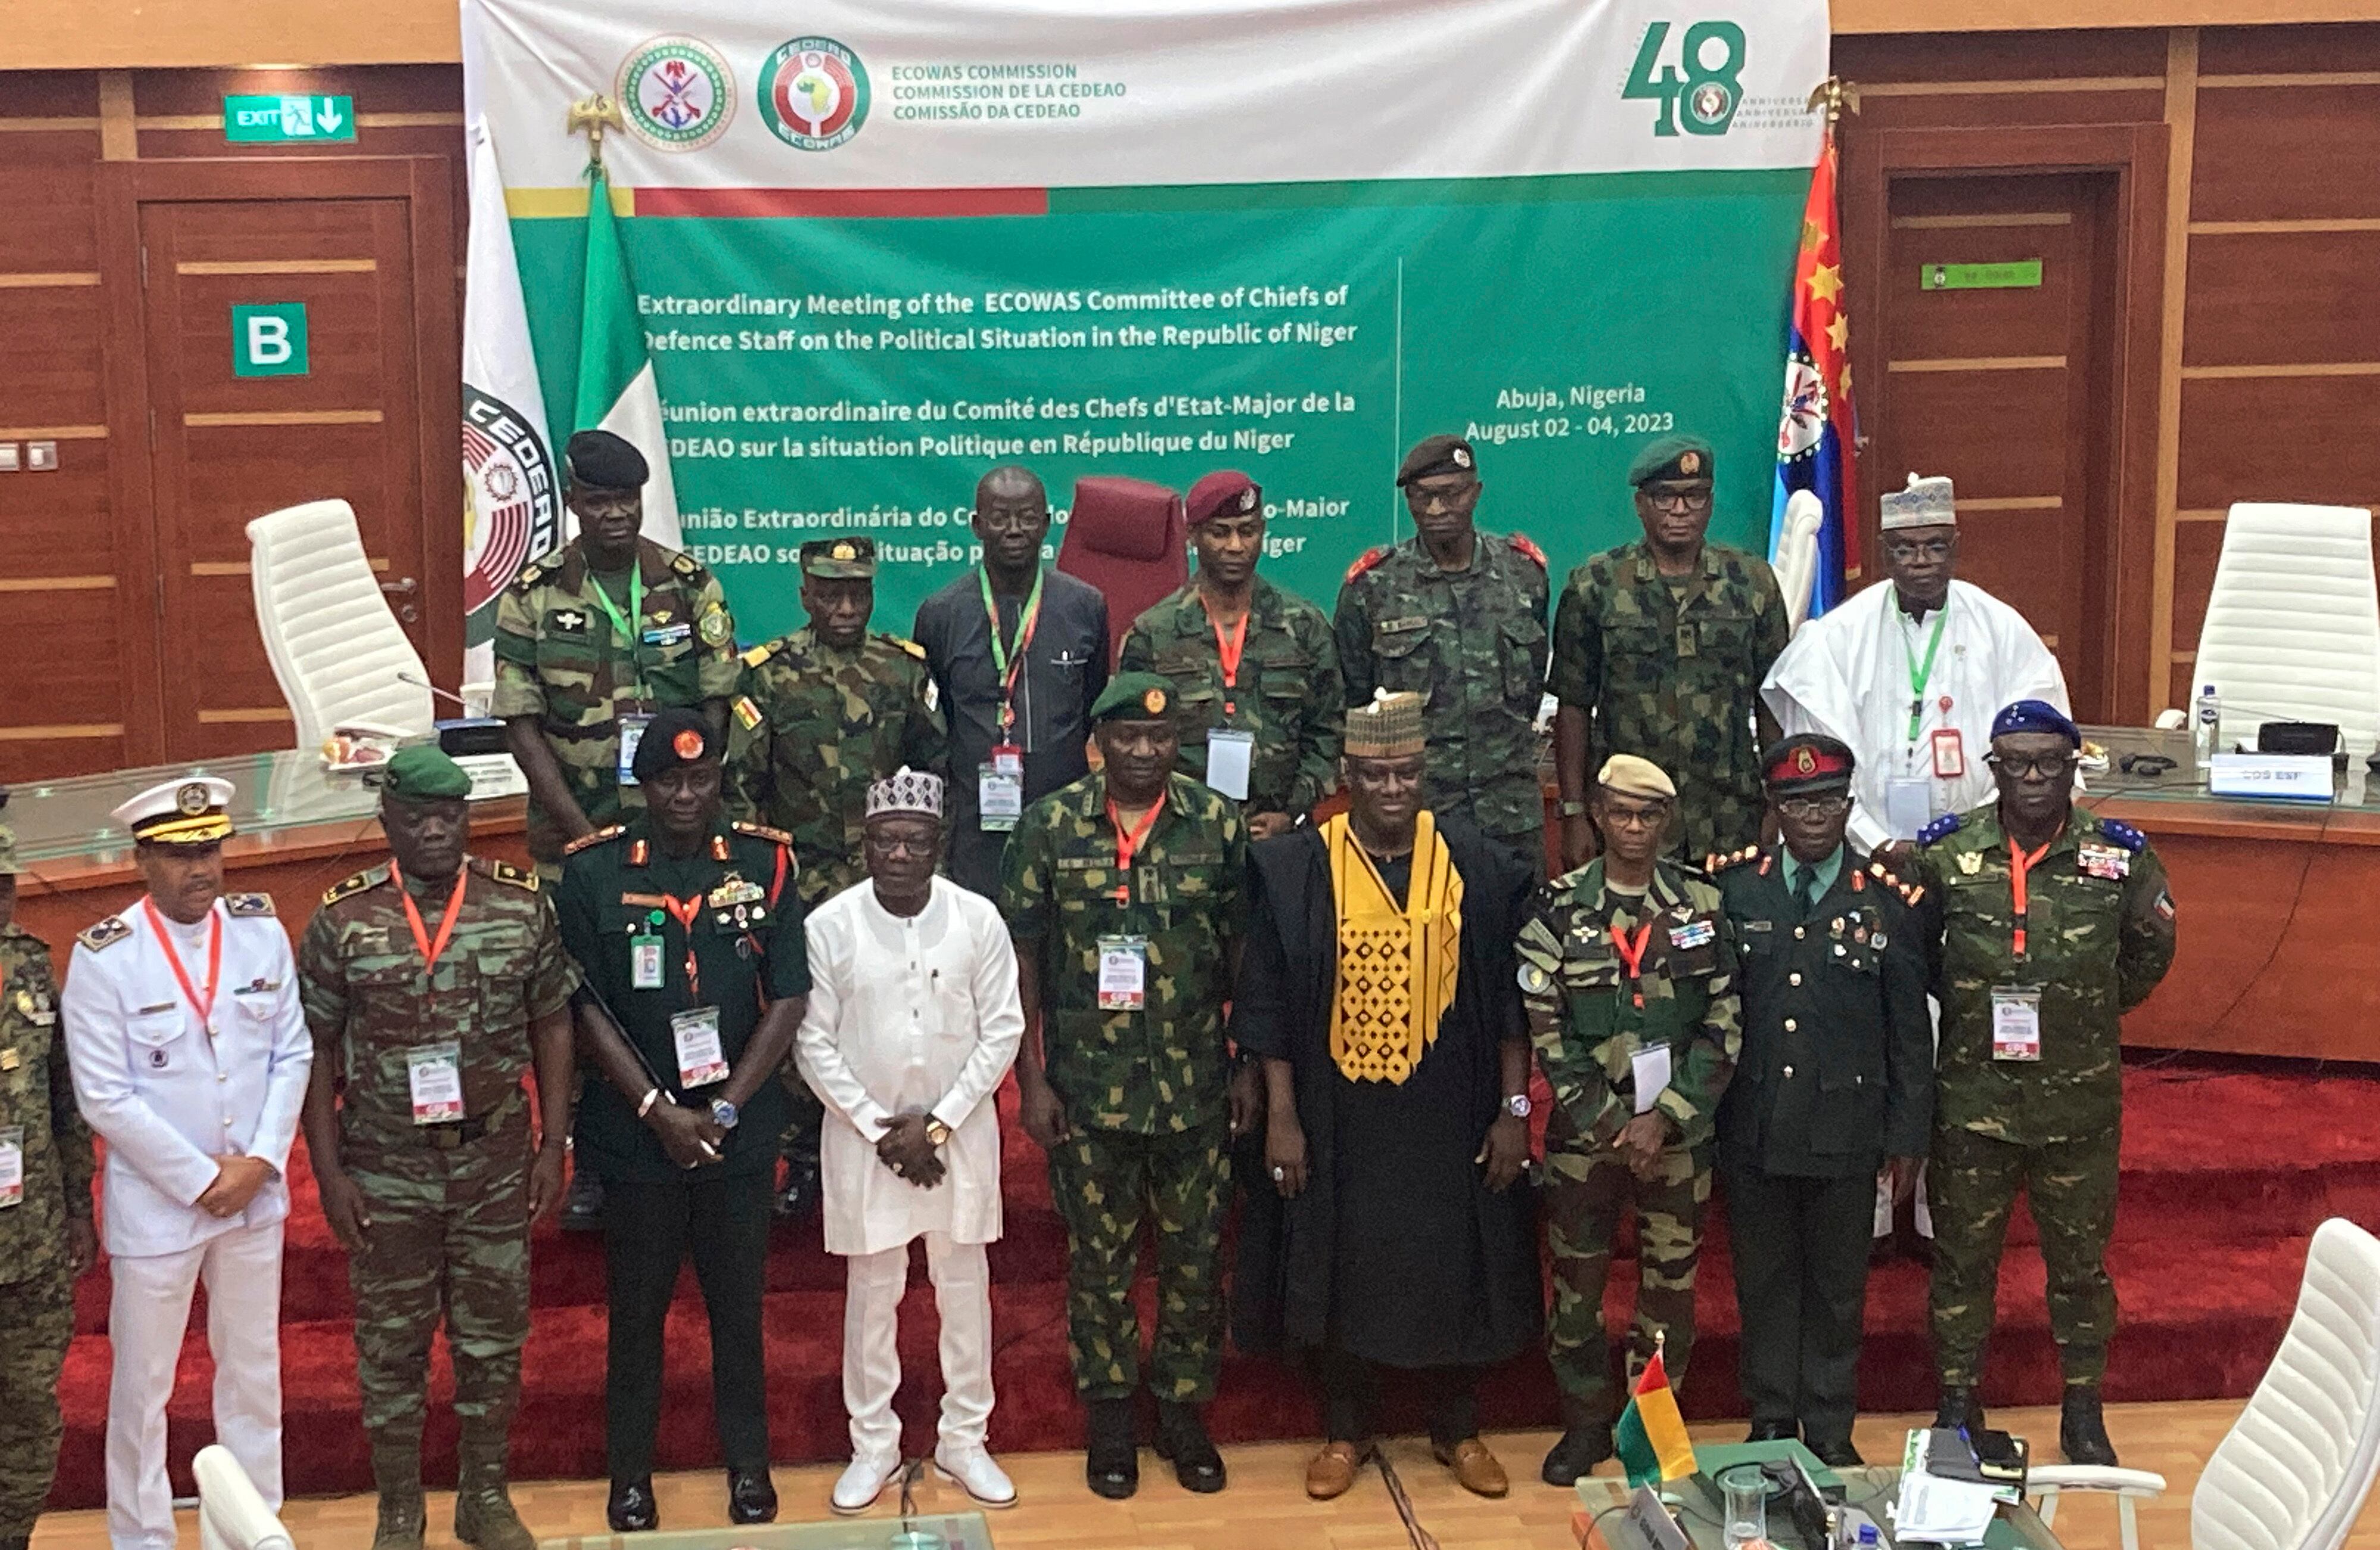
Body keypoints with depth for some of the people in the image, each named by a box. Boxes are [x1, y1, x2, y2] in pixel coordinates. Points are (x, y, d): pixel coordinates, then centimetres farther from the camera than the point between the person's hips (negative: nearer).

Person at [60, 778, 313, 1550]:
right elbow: (105, 1099, -14)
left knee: (255, 1370, 16)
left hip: (256, 1195, 4)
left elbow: (292, 1055, 2)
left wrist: (260, 1162, -8)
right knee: (142, 1386, 8)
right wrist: (201, 1180, -12)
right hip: (155, 1203, -4)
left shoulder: (262, 930, -3)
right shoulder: (103, 957, -14)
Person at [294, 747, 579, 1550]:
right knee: (391, 1341, 11)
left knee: (493, 1334, 12)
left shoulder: (523, 905, -3)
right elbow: (316, 1051, -2)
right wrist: (328, 1171, -6)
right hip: (386, 1168, -1)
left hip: (495, 1160, 1)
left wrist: (553, 1144, 0)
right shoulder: (342, 920, -6)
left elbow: (552, 1027, 3)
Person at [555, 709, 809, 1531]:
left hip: (741, 1130, 1)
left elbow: (788, 1000, -4)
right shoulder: (593, 872, -5)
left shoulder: (765, 863, -3)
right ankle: (630, 1472, 25)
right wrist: (659, 1111, -12)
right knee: (637, 1307, 11)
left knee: (738, 1304, 11)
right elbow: (587, 1009, -6)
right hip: (635, 1131, -1)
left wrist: (724, 1110, -10)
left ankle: (748, 1463, 27)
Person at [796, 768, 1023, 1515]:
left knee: (964, 1286, 11)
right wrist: (879, 1128, -10)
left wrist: (937, 1123, -11)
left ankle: (964, 1438, 26)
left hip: (960, 1131, 1)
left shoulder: (978, 919, -9)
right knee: (871, 1291, 10)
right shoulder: (828, 926, -10)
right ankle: (874, 1444, 24)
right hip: (864, 1132, 0)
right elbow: (815, 1044, -6)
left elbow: (1002, 1032, -6)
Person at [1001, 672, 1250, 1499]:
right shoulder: (1049, 826, -4)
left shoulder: (1220, 825, -2)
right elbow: (1023, 955, -2)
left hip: (1195, 1086, 1)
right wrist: (1032, 1079, -5)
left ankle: (1185, 1408, 28)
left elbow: (1245, 955, 3)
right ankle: (1109, 1415, 28)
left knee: (1195, 1257, 10)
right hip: (1087, 1088, -1)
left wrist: (1247, 1069, 2)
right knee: (1098, 1257, 11)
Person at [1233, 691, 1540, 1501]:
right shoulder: (1295, 871, -7)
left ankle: (1457, 1429, 29)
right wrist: (1281, 1117, -8)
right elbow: (1270, 1003, -5)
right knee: (1339, 1267, 9)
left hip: (1447, 1114, 1)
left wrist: (1514, 1109, -2)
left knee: (1451, 1267, 10)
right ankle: (1346, 1429, 27)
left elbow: (1508, 996, 1)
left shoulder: (1477, 866, -3)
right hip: (1337, 1114, -1)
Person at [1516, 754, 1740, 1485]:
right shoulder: (1558, 908, -3)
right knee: (1577, 1278, 6)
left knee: (1671, 1280, 6)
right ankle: (1585, 1422, 22)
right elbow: (1544, 1027, -5)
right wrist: (1606, 1119, -10)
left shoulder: (1703, 907, 0)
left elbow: (1723, 1027, -2)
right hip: (1583, 1127, 0)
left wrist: (1663, 1118, -10)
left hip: (1678, 1129, 1)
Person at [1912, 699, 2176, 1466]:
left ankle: (2083, 1413, 31)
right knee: (1962, 1257, 11)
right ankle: (1959, 1409, 27)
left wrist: (2095, 1011, -2)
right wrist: (1963, 1005, -1)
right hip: (1973, 1098, 0)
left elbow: (2151, 948, 9)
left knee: (2080, 1259, 14)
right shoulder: (1946, 851, -7)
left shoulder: (2119, 855, -6)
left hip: (2079, 1103, 0)